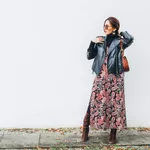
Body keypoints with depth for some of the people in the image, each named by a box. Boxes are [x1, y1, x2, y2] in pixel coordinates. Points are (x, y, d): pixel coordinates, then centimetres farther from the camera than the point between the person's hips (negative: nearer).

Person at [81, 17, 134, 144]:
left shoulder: (119, 41, -1)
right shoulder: (100, 40, 10)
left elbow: (130, 39, -24)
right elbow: (89, 56, 9)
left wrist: (120, 33, -5)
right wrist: (93, 42, -4)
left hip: (115, 77, -2)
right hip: (101, 76, 2)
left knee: (115, 103, 3)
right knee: (95, 101, 0)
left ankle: (113, 133, 15)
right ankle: (85, 129, 14)